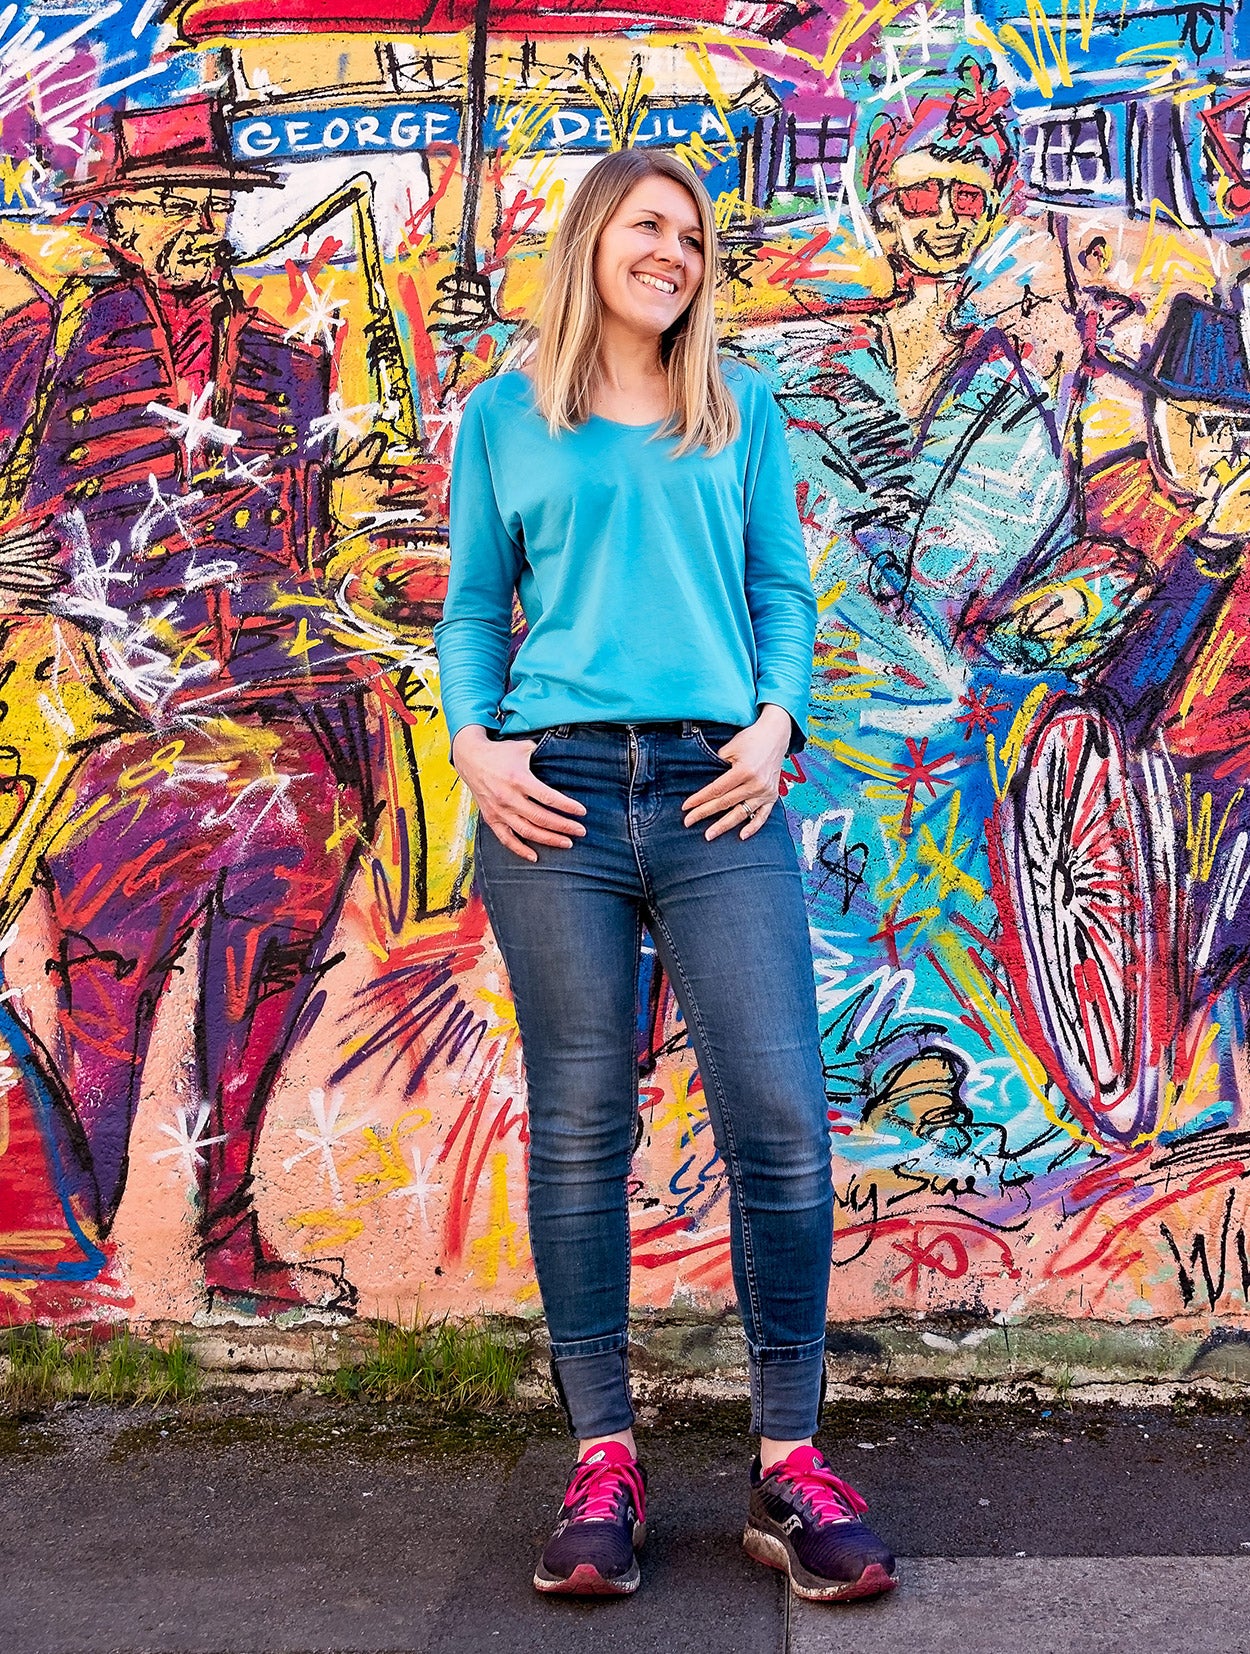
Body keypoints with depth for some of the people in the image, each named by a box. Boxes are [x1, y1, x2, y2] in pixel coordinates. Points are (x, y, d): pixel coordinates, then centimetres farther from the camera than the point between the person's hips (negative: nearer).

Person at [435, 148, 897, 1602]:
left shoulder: (739, 411, 18)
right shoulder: (504, 418, 15)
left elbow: (783, 590, 15)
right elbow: (472, 610, 14)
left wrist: (775, 721, -3)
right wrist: (473, 743, -3)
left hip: (717, 792, 1)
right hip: (557, 793, 0)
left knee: (782, 1122, -6)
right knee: (579, 1129, 2)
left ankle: (788, 1466, 9)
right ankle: (602, 1462, 14)